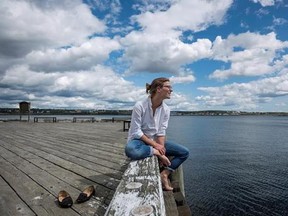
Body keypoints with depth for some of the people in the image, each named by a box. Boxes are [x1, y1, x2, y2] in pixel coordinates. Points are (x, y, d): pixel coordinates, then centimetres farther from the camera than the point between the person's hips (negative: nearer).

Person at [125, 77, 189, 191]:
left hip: (156, 141, 6)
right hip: (139, 140, -5)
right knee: (131, 150, -41)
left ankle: (164, 174, -5)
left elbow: (161, 132, -6)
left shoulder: (166, 109, -5)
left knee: (184, 152, -3)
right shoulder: (139, 106, -21)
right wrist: (155, 145, -23)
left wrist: (161, 149, -20)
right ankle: (156, 152, -19)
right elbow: (136, 132, -20)